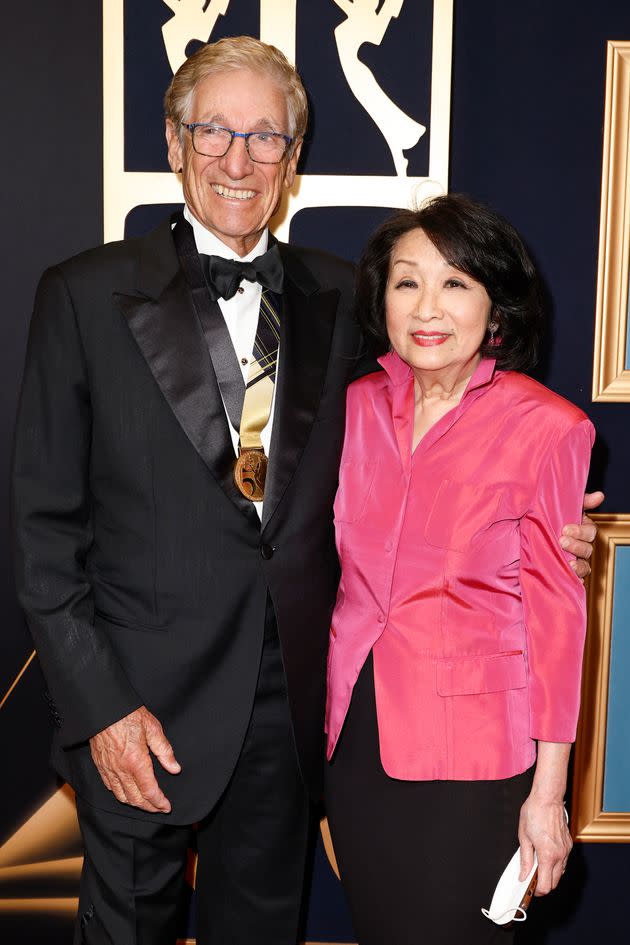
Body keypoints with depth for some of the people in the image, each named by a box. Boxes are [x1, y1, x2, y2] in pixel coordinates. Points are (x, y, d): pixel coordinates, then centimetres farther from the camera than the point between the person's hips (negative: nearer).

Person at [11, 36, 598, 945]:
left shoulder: (339, 297, 2)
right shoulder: (86, 295, -8)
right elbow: (45, 522, -7)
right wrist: (99, 706, -12)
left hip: (289, 698, 3)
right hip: (144, 704, -2)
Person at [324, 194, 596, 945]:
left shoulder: (546, 427, -12)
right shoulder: (359, 406, 1)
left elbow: (555, 614, -10)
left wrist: (548, 791, -8)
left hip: (467, 747, -4)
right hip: (356, 723, 5)